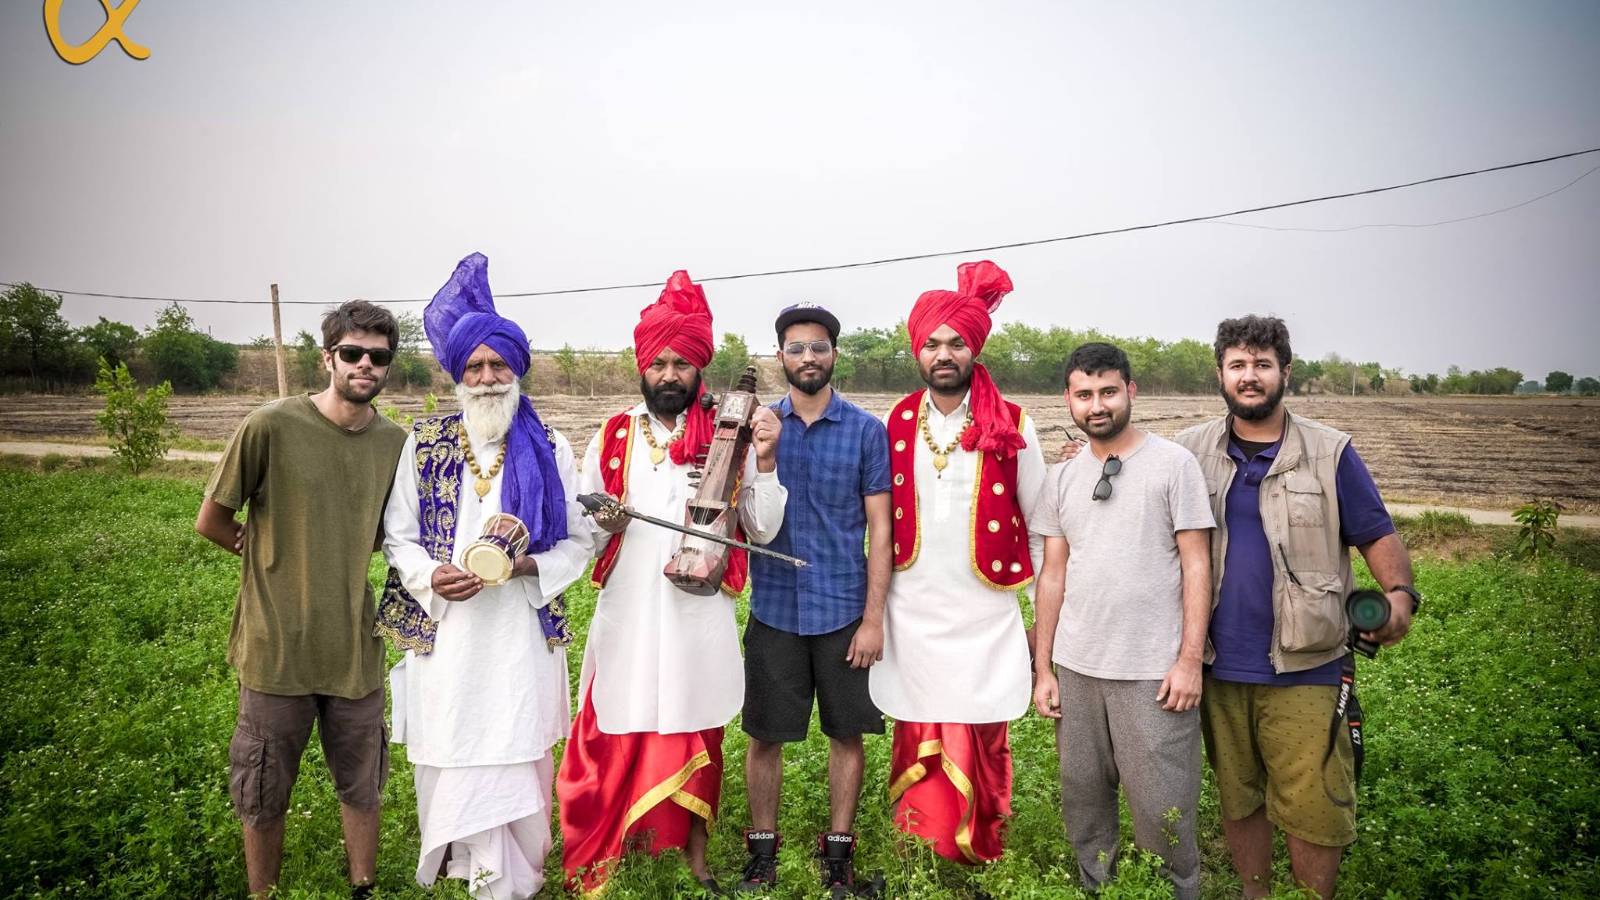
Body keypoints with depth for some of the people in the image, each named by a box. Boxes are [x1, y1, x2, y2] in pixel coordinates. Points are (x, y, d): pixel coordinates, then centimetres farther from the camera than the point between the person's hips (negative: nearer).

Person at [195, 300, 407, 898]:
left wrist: (334, 556, 3)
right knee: (264, 799, 14)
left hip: (355, 648, 3)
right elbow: (211, 521, -2)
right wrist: (272, 555, 8)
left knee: (362, 788, 16)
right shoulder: (272, 426, -12)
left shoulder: (395, 443, 0)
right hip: (277, 647, -3)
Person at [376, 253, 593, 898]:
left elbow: (578, 542, 5)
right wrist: (430, 577, -13)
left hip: (524, 636, 0)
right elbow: (397, 536, 7)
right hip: (445, 635, 1)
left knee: (517, 764, 4)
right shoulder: (424, 444, 5)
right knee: (452, 764, 3)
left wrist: (529, 566, -14)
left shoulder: (549, 449, 3)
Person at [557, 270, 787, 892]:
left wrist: (766, 462, -15)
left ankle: (695, 849, 30)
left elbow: (763, 531, -2)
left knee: (697, 735, 11)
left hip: (700, 615, 0)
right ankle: (606, 854, 23)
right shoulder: (612, 438, 5)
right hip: (628, 614, 1)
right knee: (617, 734, 4)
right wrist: (606, 524, -13)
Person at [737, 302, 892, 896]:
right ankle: (762, 851, 27)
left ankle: (839, 852, 27)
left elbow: (880, 530, -3)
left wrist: (873, 618, -7)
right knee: (765, 735, 9)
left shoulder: (866, 431, -2)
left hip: (844, 610, -1)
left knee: (846, 733, 10)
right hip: (774, 609, 1)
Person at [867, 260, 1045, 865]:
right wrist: (875, 603, 8)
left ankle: (978, 857, 18)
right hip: (911, 614, 2)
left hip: (985, 615, -2)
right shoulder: (897, 425, 4)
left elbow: (1040, 523, 5)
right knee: (917, 744, 7)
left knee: (979, 742, 2)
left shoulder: (1012, 428, -3)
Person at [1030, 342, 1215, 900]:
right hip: (1076, 666, 4)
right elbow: (1052, 575, 11)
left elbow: (1196, 566, -4)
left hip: (1154, 670, -4)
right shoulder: (1061, 477, 9)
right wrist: (1042, 669, 8)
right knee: (1083, 796, 11)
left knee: (1161, 805, 0)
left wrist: (1190, 660, -9)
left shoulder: (1173, 463, -3)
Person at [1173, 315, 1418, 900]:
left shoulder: (1330, 453, 2)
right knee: (1237, 800, 15)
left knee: (1313, 809, -2)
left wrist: (1399, 594, -14)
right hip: (1219, 668, 2)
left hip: (1304, 671, -2)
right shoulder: (1190, 450, 7)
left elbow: (1377, 535, 4)